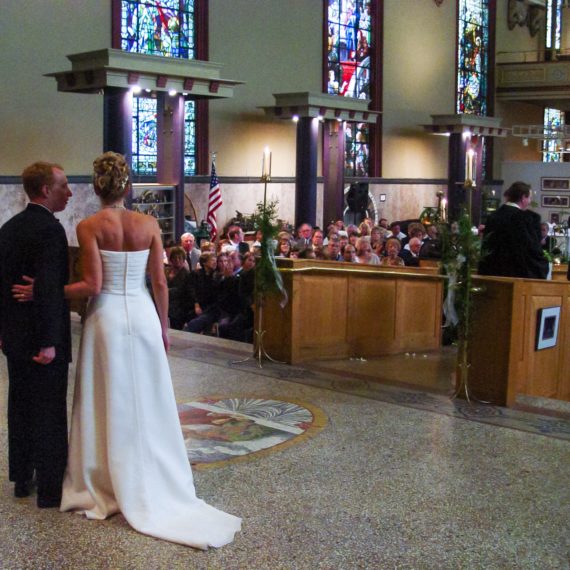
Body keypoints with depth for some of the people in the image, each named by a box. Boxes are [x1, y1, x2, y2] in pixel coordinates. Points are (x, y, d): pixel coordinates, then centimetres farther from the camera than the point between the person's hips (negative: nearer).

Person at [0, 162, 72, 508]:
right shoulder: (50, 229, -18)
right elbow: (49, 290, -24)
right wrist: (49, 341, -22)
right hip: (41, 339, -9)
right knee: (50, 414, 0)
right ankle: (51, 489, 8)